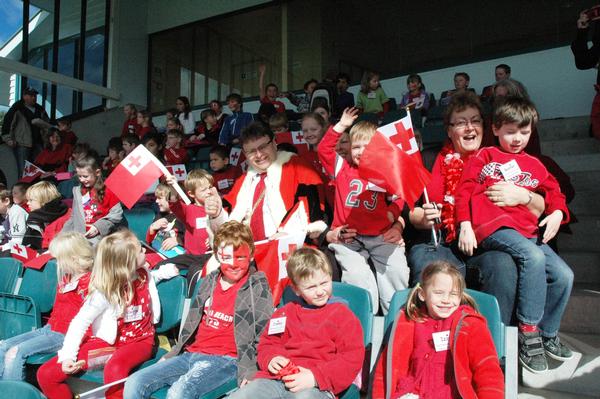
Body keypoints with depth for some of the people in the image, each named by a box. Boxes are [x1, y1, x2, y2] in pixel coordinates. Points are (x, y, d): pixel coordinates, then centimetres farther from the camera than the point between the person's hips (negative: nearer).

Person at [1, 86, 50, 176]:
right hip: (22, 145, -5)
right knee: (23, 171, -7)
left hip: (37, 145, 5)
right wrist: (9, 140, -9)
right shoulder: (17, 108, -1)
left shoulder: (40, 109, 17)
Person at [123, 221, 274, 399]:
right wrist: (171, 355, 15)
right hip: (190, 354, 6)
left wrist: (247, 370, -16)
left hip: (225, 359, -6)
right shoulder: (210, 281, 14)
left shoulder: (258, 289, -3)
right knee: (134, 384, -10)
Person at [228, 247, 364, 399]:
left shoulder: (342, 314, 9)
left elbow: (353, 357, 0)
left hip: (316, 386, -4)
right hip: (275, 379, 5)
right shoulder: (285, 312, 22)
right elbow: (267, 343, 27)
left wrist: (316, 377, -13)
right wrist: (271, 359, 1)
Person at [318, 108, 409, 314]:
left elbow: (399, 198, 15)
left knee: (396, 269, -18)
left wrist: (398, 225, -1)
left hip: (380, 236, 1)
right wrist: (341, 126, -1)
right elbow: (324, 150, 4)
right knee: (356, 272, -24)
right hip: (348, 237, -1)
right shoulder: (343, 169, 13)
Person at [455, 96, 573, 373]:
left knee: (564, 275, -6)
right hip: (493, 227, -6)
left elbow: (553, 192, 24)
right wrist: (465, 225, -8)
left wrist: (557, 213, 0)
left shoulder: (533, 164, 25)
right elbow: (464, 190, 4)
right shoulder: (485, 156, 12)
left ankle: (547, 334, 15)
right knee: (534, 257, -31)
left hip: (528, 232, 6)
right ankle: (528, 332, -19)